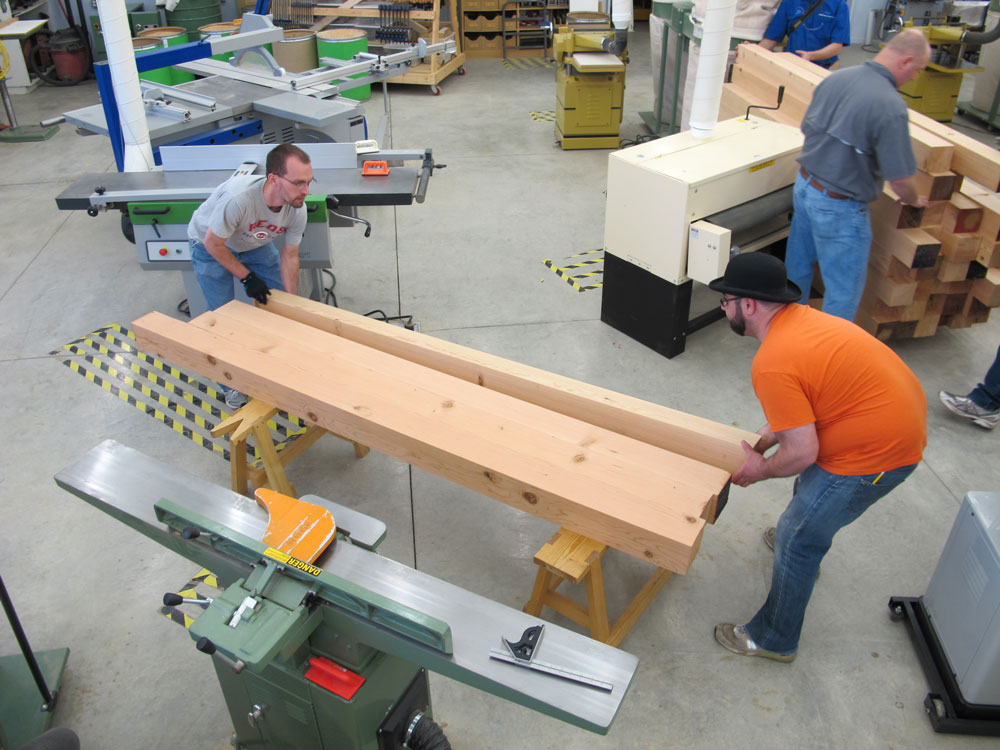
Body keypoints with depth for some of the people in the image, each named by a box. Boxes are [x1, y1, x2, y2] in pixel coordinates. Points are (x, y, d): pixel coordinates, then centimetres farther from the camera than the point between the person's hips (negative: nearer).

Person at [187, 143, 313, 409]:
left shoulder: (297, 209, -27)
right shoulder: (238, 198, -45)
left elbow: (289, 256, -11)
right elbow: (213, 243, -28)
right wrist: (247, 277, -19)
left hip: (254, 244, 5)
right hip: (210, 245, -5)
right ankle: (231, 386, 16)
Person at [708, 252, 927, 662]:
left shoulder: (771, 364, -27)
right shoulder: (800, 317, 3)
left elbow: (802, 452, -23)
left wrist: (760, 471, -5)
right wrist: (766, 437, 12)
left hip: (876, 454, -10)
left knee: (797, 540, 3)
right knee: (810, 483, 34)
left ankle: (774, 640, 20)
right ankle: (805, 540, 63)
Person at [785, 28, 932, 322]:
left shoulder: (835, 78, -3)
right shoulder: (891, 107, -24)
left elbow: (807, 129, 11)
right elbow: (900, 178, -19)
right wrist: (915, 201, 3)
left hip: (804, 185, 8)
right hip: (840, 208, -8)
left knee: (798, 266, 24)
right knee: (844, 290, 8)